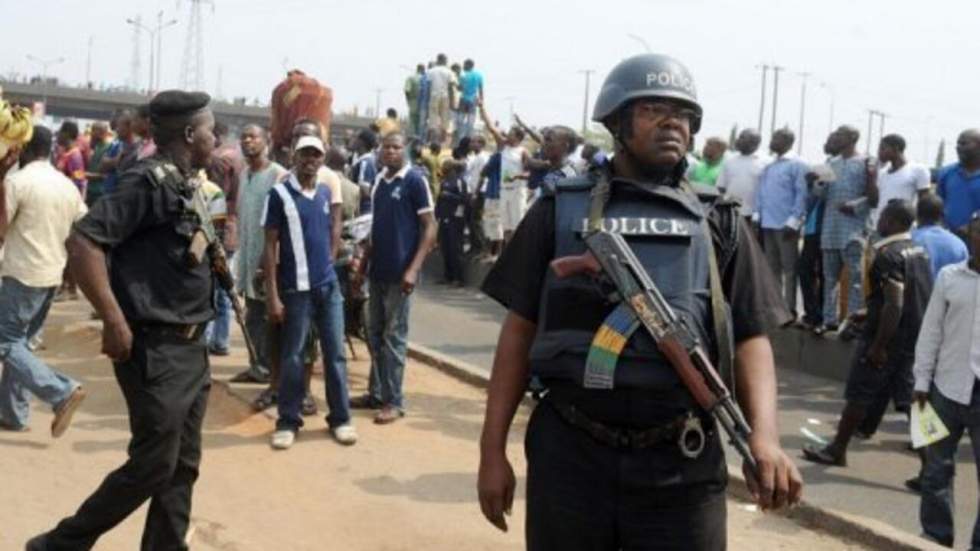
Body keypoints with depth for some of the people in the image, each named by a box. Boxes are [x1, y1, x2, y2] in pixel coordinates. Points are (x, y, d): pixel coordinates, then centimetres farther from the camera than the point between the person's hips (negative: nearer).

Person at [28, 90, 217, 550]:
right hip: (156, 350, -9)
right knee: (151, 467, -2)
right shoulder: (150, 179, -15)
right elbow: (82, 241, -24)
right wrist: (115, 322, -23)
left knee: (182, 465, 11)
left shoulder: (186, 185, 12)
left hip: (190, 347, 9)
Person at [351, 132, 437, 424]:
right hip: (377, 271, 7)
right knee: (375, 333, 12)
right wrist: (363, 265, 16)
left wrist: (413, 269, -19)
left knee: (394, 337, -2)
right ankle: (376, 393, 22)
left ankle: (394, 401, 6)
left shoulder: (415, 181, -9)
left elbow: (430, 227, -12)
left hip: (399, 272, -7)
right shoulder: (379, 181, 11)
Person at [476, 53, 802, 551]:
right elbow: (520, 329, 5)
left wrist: (764, 437, -14)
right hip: (568, 454, 0)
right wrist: (493, 450, 1)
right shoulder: (561, 211, 5)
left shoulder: (718, 223, 8)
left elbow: (750, 336, 3)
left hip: (681, 465, 1)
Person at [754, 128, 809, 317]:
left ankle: (789, 309, 0)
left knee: (789, 268, -2)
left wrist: (793, 222, -16)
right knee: (772, 267, 13)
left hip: (785, 225, -7)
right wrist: (757, 216, 7)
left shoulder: (796, 165, -5)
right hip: (768, 224, 7)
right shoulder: (768, 167, 17)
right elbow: (760, 192, 19)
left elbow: (801, 194, -11)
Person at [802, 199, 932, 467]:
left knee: (858, 396, 4)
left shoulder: (888, 254, -18)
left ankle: (837, 450, 14)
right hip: (915, 338, 8)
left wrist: (878, 346, -21)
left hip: (888, 337, -8)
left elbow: (894, 304, -24)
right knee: (909, 399, 10)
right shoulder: (919, 251, 9)